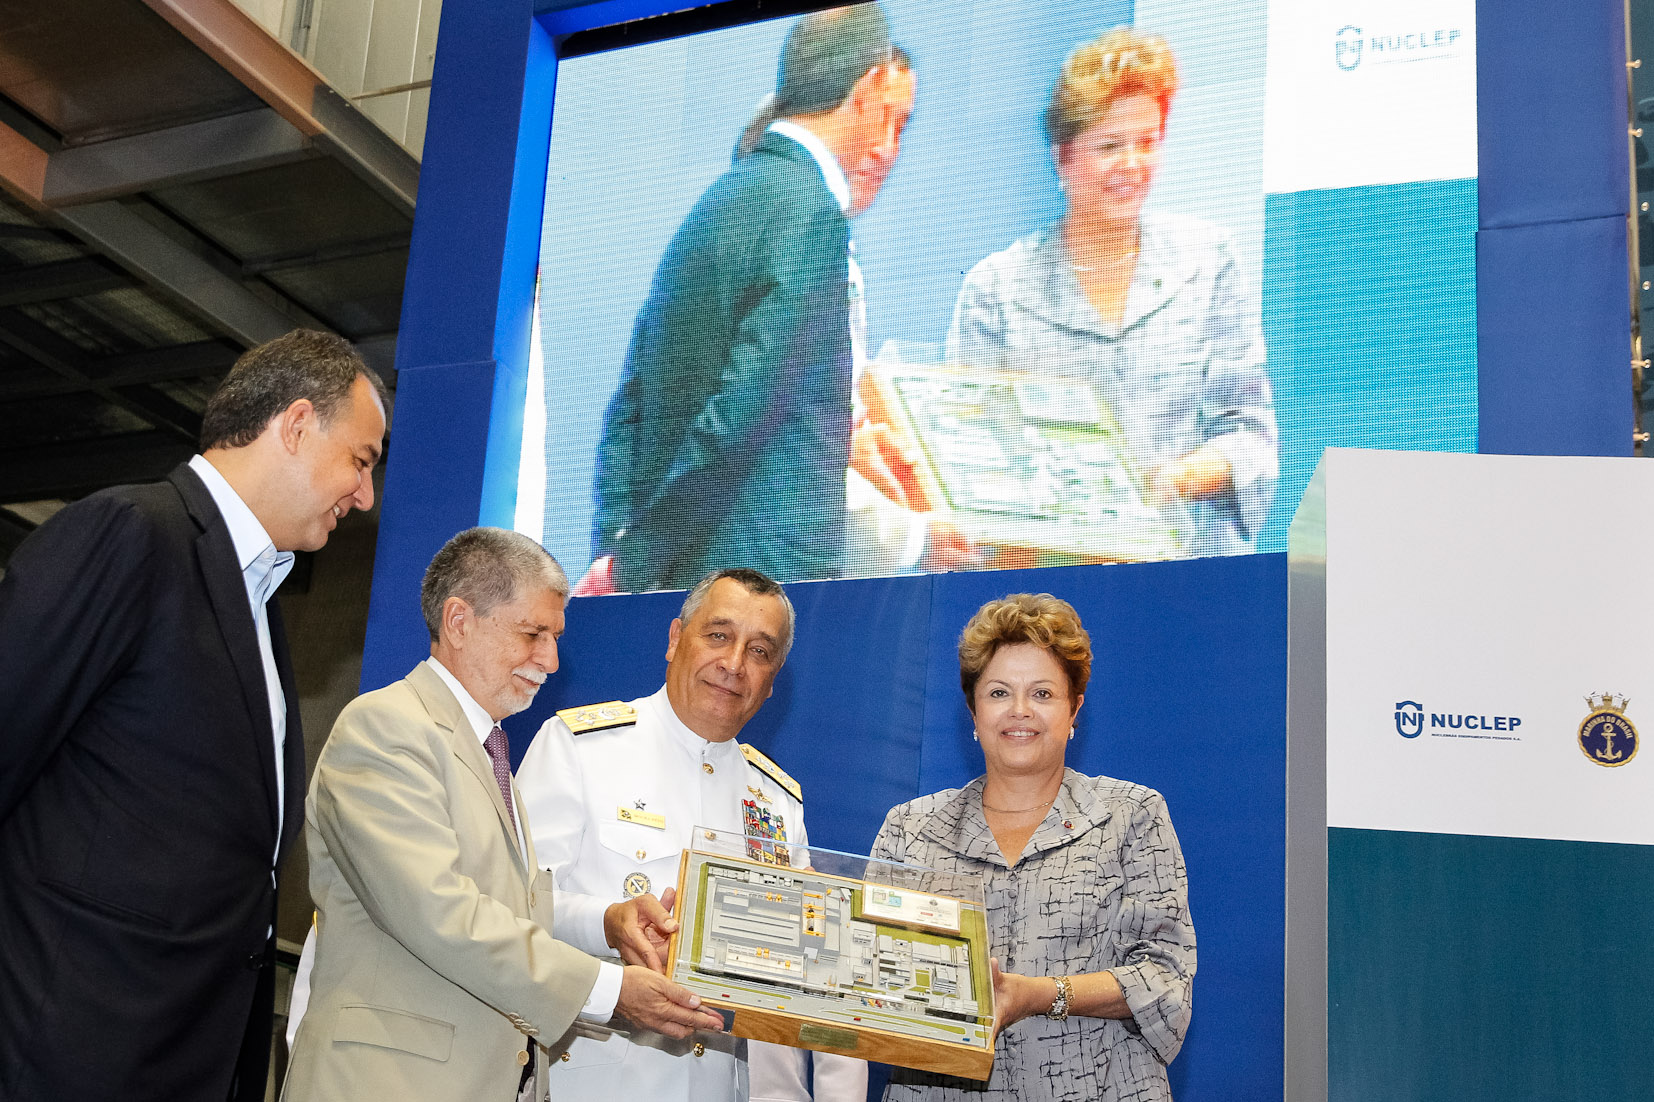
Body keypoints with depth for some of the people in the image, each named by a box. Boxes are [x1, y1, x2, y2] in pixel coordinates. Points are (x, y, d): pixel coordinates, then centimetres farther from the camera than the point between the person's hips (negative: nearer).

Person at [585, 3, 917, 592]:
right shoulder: (811, 211, -11)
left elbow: (628, 409, 15)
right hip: (772, 573, -9)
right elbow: (742, 407, -17)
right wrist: (629, 560, -11)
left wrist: (616, 544, 8)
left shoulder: (717, 198, 17)